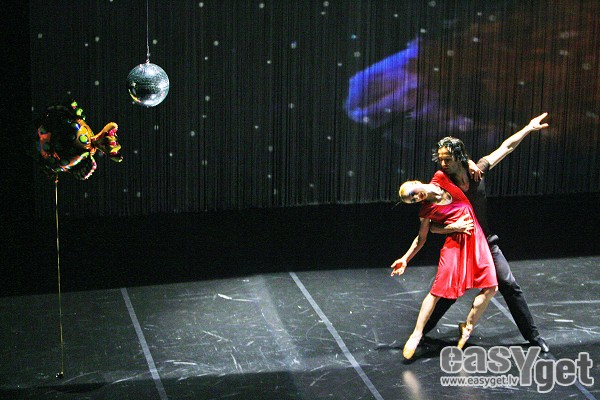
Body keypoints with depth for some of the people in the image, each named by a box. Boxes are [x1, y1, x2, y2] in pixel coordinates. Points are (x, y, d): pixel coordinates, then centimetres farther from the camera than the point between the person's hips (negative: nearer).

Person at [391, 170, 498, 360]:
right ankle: (417, 334, 4)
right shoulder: (426, 211, -4)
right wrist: (405, 259, 4)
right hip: (454, 243, -3)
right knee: (438, 289, -9)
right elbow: (421, 239, 9)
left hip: (476, 239, 3)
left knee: (490, 288, -3)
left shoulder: (441, 178, 0)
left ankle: (467, 327, 14)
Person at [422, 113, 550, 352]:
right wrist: (453, 227, -34)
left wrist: (530, 128, 6)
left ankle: (533, 336, 13)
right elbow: (432, 226, -16)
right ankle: (421, 331, 14)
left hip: (486, 242, 3)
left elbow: (506, 147, 3)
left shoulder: (476, 172, -9)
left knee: (509, 286, 3)